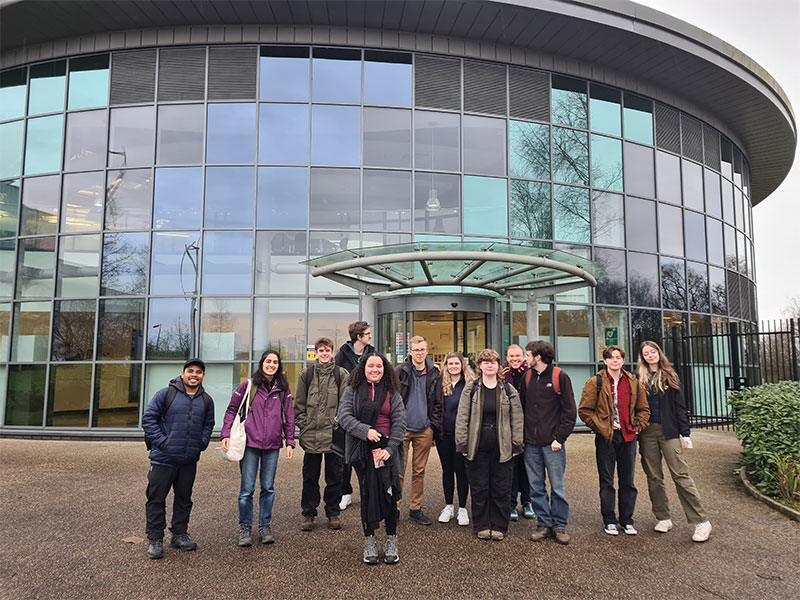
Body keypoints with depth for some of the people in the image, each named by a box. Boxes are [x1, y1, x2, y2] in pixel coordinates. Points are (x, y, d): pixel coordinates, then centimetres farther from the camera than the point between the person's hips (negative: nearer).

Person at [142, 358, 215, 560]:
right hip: (163, 458, -4)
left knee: (184, 498, 14)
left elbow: (208, 425, 19)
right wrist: (160, 441, -11)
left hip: (189, 460, 4)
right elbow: (148, 418, -4)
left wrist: (201, 444, 4)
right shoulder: (166, 394, -6)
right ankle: (155, 539, 15)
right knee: (156, 498, 3)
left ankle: (179, 535, 27)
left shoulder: (206, 400, 9)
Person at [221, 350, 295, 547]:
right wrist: (226, 434, -3)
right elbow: (232, 410, 5)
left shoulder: (283, 389, 6)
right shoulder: (248, 385, 0)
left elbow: (289, 416, 10)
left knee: (268, 488, 9)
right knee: (247, 489, 1)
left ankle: (265, 526, 22)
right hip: (250, 444, -2)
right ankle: (245, 527, 17)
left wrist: (290, 441, 7)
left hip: (272, 445, 2)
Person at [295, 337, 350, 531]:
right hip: (311, 434, 1)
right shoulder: (306, 374, 6)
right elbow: (299, 404, 8)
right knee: (310, 476, 9)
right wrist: (303, 424, 1)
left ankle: (333, 513, 22)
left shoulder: (341, 374, 2)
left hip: (334, 433, -1)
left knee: (334, 475, 8)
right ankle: (307, 513, 23)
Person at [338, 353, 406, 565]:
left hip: (387, 449, 1)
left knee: (389, 494, 0)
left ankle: (391, 541, 15)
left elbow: (399, 422, 4)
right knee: (368, 494, 3)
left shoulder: (392, 393, 9)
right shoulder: (353, 390, 6)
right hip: (362, 450, -1)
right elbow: (344, 416, -4)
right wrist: (365, 431, -17)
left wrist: (390, 448, -8)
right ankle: (369, 541, 17)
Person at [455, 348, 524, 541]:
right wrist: (462, 444, -5)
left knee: (501, 489, 6)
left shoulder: (508, 390, 4)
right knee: (479, 489, 7)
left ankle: (499, 527, 20)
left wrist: (516, 445, 1)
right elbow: (462, 418, 0)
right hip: (477, 446, 0)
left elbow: (517, 418, 6)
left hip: (502, 447, 1)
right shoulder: (471, 389, 1)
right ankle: (482, 526, 22)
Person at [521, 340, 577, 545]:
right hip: (531, 444, 4)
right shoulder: (527, 377, 9)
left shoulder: (560, 377, -5)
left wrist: (559, 438, -10)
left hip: (552, 443, -4)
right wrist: (521, 436, 4)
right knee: (536, 487, 9)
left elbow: (570, 411, -5)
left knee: (557, 487, 4)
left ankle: (560, 525, 18)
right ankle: (544, 524, 20)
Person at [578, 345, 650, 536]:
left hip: (628, 436, 3)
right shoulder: (596, 383, -3)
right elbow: (584, 410, -2)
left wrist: (638, 426, 2)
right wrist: (599, 427, -7)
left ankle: (627, 520, 22)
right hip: (606, 437, -3)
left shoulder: (633, 382, 7)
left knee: (627, 481, 9)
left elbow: (643, 409, 15)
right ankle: (609, 521, 15)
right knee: (607, 481, 4)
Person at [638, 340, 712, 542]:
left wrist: (685, 434, -1)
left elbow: (679, 406, 4)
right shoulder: (640, 379, 8)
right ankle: (663, 519, 18)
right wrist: (636, 433, 2)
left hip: (668, 431, -2)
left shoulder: (669, 376, 6)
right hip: (647, 433, 2)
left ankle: (701, 521, -1)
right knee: (654, 478, 7)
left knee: (681, 475, -6)